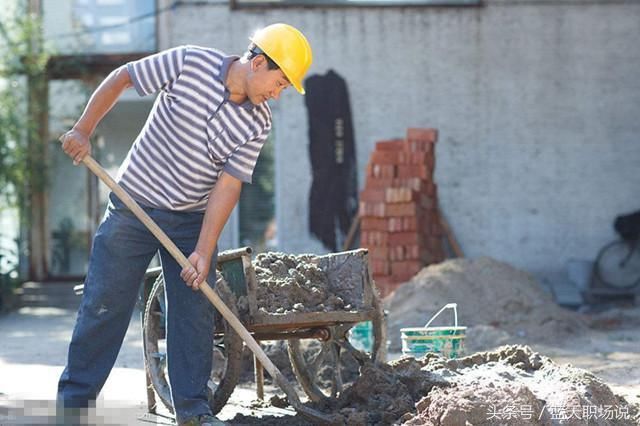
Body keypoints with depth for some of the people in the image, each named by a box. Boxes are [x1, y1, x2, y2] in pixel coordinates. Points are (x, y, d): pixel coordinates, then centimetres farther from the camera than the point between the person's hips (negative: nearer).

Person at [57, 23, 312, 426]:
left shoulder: (258, 124, -7)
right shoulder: (189, 63, -16)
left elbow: (228, 185, -11)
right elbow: (120, 79, -5)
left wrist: (204, 252, -17)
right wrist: (83, 131, -9)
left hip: (193, 219, 3)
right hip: (133, 208, -3)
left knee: (196, 312, 2)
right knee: (104, 305, -1)